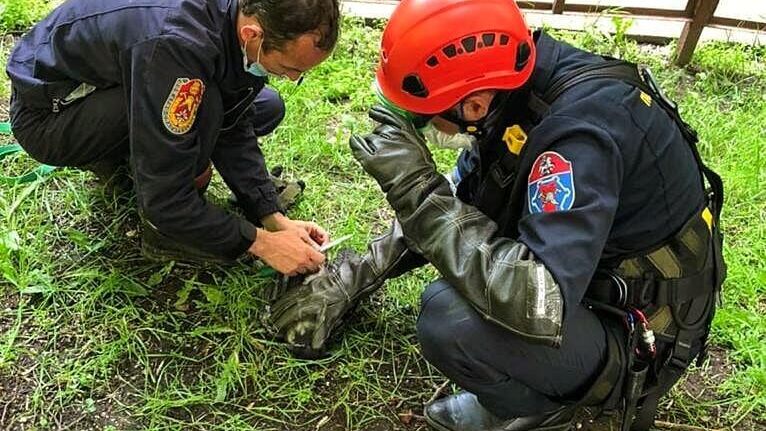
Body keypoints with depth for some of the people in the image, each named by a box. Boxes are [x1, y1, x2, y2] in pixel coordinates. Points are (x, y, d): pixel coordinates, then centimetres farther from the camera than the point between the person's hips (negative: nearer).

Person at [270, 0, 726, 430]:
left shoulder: (580, 132, -34)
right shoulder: (512, 84, -8)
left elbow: (536, 306, -42)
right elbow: (457, 203, 5)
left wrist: (416, 186, -35)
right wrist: (350, 278, 3)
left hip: (637, 339, -8)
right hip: (587, 279, 8)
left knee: (450, 316, -29)